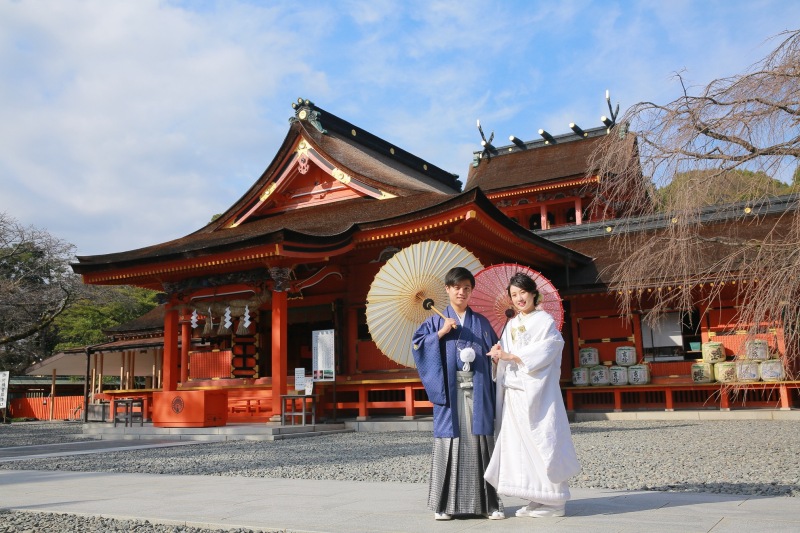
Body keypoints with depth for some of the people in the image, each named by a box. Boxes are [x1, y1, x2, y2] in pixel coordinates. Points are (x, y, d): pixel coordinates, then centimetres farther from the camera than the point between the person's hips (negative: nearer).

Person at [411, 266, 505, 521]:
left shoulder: (482, 322, 14)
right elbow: (417, 344, 0)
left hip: (477, 390, 1)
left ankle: (488, 502, 5)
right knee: (450, 440, -3)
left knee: (480, 440, -1)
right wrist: (441, 333, -8)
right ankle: (446, 503, 3)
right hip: (450, 390, -1)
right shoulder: (436, 321, 10)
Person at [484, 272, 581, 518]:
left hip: (537, 392, -6)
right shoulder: (511, 325, 18)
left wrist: (510, 355, -14)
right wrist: (497, 356, -7)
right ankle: (536, 500, 11)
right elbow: (504, 358, 15)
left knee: (541, 441, -6)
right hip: (514, 392, 6)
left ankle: (553, 501, 3)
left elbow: (543, 352, -12)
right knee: (519, 443, 3)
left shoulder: (545, 320, 0)